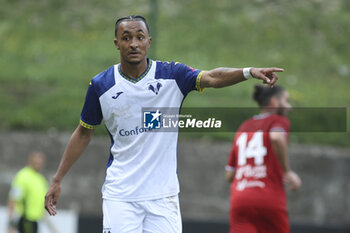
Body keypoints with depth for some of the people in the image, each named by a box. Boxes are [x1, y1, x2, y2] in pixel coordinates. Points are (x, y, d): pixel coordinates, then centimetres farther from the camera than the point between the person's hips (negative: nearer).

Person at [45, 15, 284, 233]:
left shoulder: (171, 75, -2)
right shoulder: (101, 85, 1)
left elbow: (212, 78, -18)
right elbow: (84, 133, 12)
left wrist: (249, 72, -37)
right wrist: (57, 180, 12)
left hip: (162, 194, 0)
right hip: (120, 194, 0)